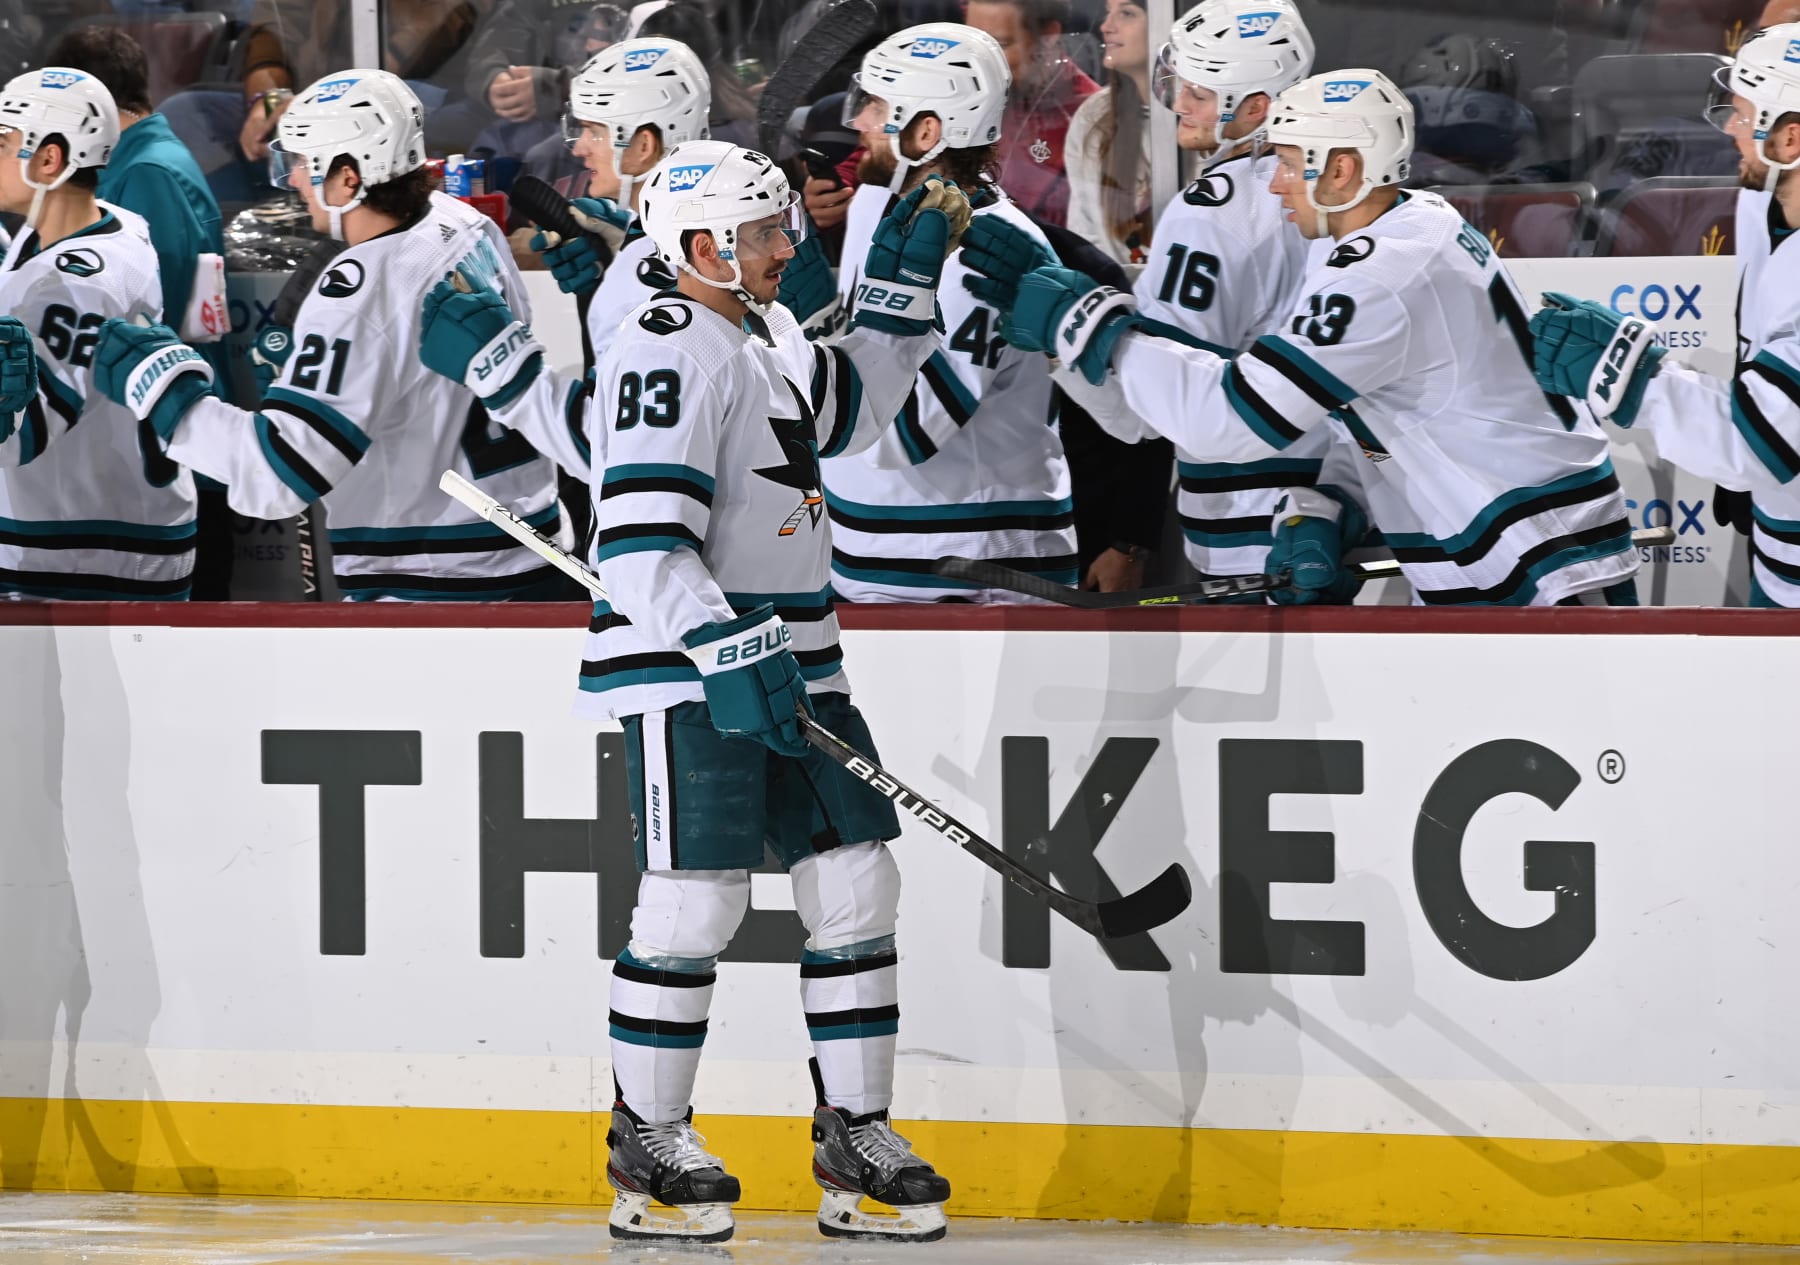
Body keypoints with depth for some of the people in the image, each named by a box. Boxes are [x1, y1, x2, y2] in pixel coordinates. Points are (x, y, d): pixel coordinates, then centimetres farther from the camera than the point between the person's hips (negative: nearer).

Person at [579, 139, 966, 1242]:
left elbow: (852, 407, 34)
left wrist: (904, 283, 23)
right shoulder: (670, 353, -15)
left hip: (790, 659, 9)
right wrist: (728, 654, -31)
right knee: (698, 900, -9)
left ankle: (854, 1132, 12)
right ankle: (648, 1140, 3)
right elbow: (640, 544, -23)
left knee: (857, 886, 6)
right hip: (686, 668, -9)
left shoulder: (766, 338, 15)